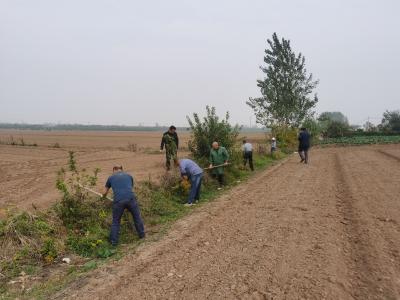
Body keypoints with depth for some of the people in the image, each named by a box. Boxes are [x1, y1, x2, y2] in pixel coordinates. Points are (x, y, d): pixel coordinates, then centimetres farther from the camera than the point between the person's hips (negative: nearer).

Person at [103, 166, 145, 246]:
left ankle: (114, 241, 22)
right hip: (131, 198, 1)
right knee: (137, 217, 21)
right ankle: (142, 235, 32)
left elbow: (105, 193, 29)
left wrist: (104, 196, 52)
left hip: (118, 201, -1)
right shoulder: (129, 176, 24)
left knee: (115, 221, 17)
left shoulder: (111, 177, 20)